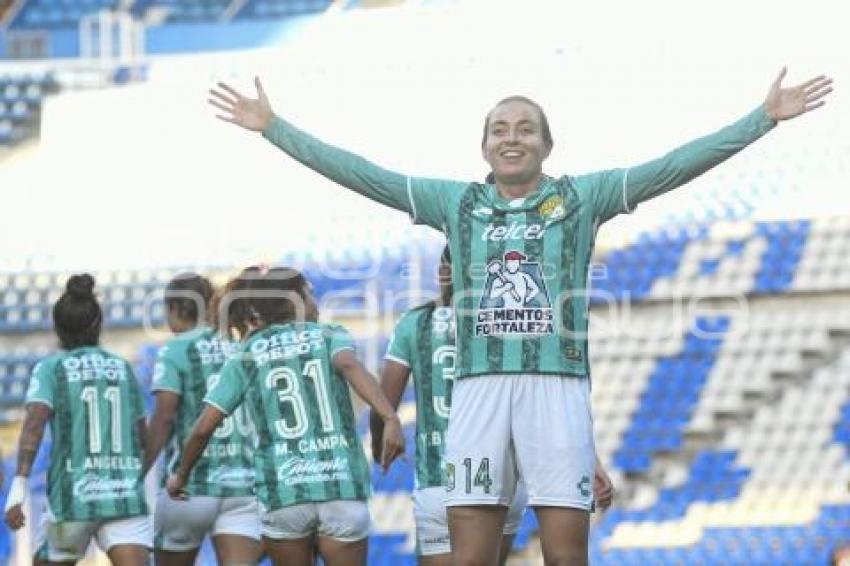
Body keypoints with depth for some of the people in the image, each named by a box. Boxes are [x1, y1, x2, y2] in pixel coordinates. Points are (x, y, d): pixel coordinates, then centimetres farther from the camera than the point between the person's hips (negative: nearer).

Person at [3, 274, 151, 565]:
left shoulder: (51, 368, 2)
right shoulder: (123, 368, 12)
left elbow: (34, 424, -14)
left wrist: (18, 489, -21)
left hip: (72, 495, -1)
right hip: (126, 494, 1)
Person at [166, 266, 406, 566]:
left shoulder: (246, 356, 11)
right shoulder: (329, 336, 8)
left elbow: (204, 427, 6)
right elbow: (350, 366, -15)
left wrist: (181, 474, 23)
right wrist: (390, 417, -28)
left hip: (282, 489, 1)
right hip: (342, 485, -1)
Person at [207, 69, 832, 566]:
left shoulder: (581, 197, 7)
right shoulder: (457, 202, 12)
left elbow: (675, 166, 1)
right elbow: (361, 173, 11)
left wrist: (765, 118, -5)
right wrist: (273, 127, 8)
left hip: (557, 389, -2)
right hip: (479, 389, 2)